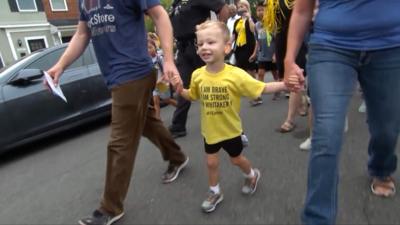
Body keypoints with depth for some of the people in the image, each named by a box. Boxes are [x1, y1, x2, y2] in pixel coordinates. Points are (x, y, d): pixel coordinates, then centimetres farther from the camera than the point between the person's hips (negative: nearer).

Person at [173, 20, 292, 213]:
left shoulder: (235, 74, -23)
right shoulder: (197, 75, -12)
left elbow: (262, 88, -19)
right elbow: (192, 96, 6)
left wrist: (285, 84, -32)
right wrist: (180, 90, -12)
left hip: (230, 129, -3)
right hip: (210, 130, 3)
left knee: (236, 159, 19)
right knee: (211, 162, 15)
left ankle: (252, 175, 51)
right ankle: (215, 192, 39)